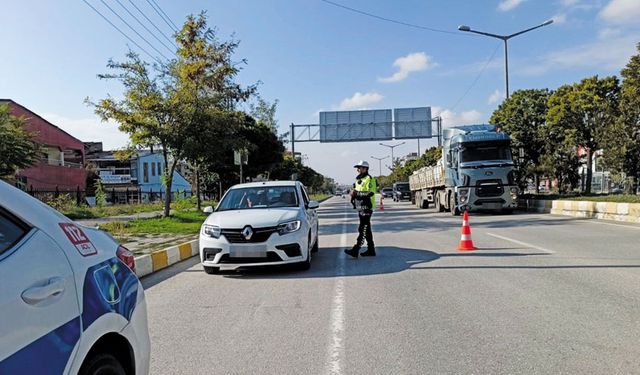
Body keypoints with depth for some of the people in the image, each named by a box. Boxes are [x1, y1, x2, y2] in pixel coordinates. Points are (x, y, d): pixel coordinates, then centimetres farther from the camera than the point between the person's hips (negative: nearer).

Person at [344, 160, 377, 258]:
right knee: (366, 230, 12)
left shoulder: (369, 179, -10)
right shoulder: (358, 180, 19)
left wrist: (356, 193, -20)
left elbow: (370, 193, -23)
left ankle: (355, 250, -14)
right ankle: (371, 250, 17)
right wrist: (353, 194, 7)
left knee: (362, 229, -10)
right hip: (360, 207, 10)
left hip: (367, 207, -10)